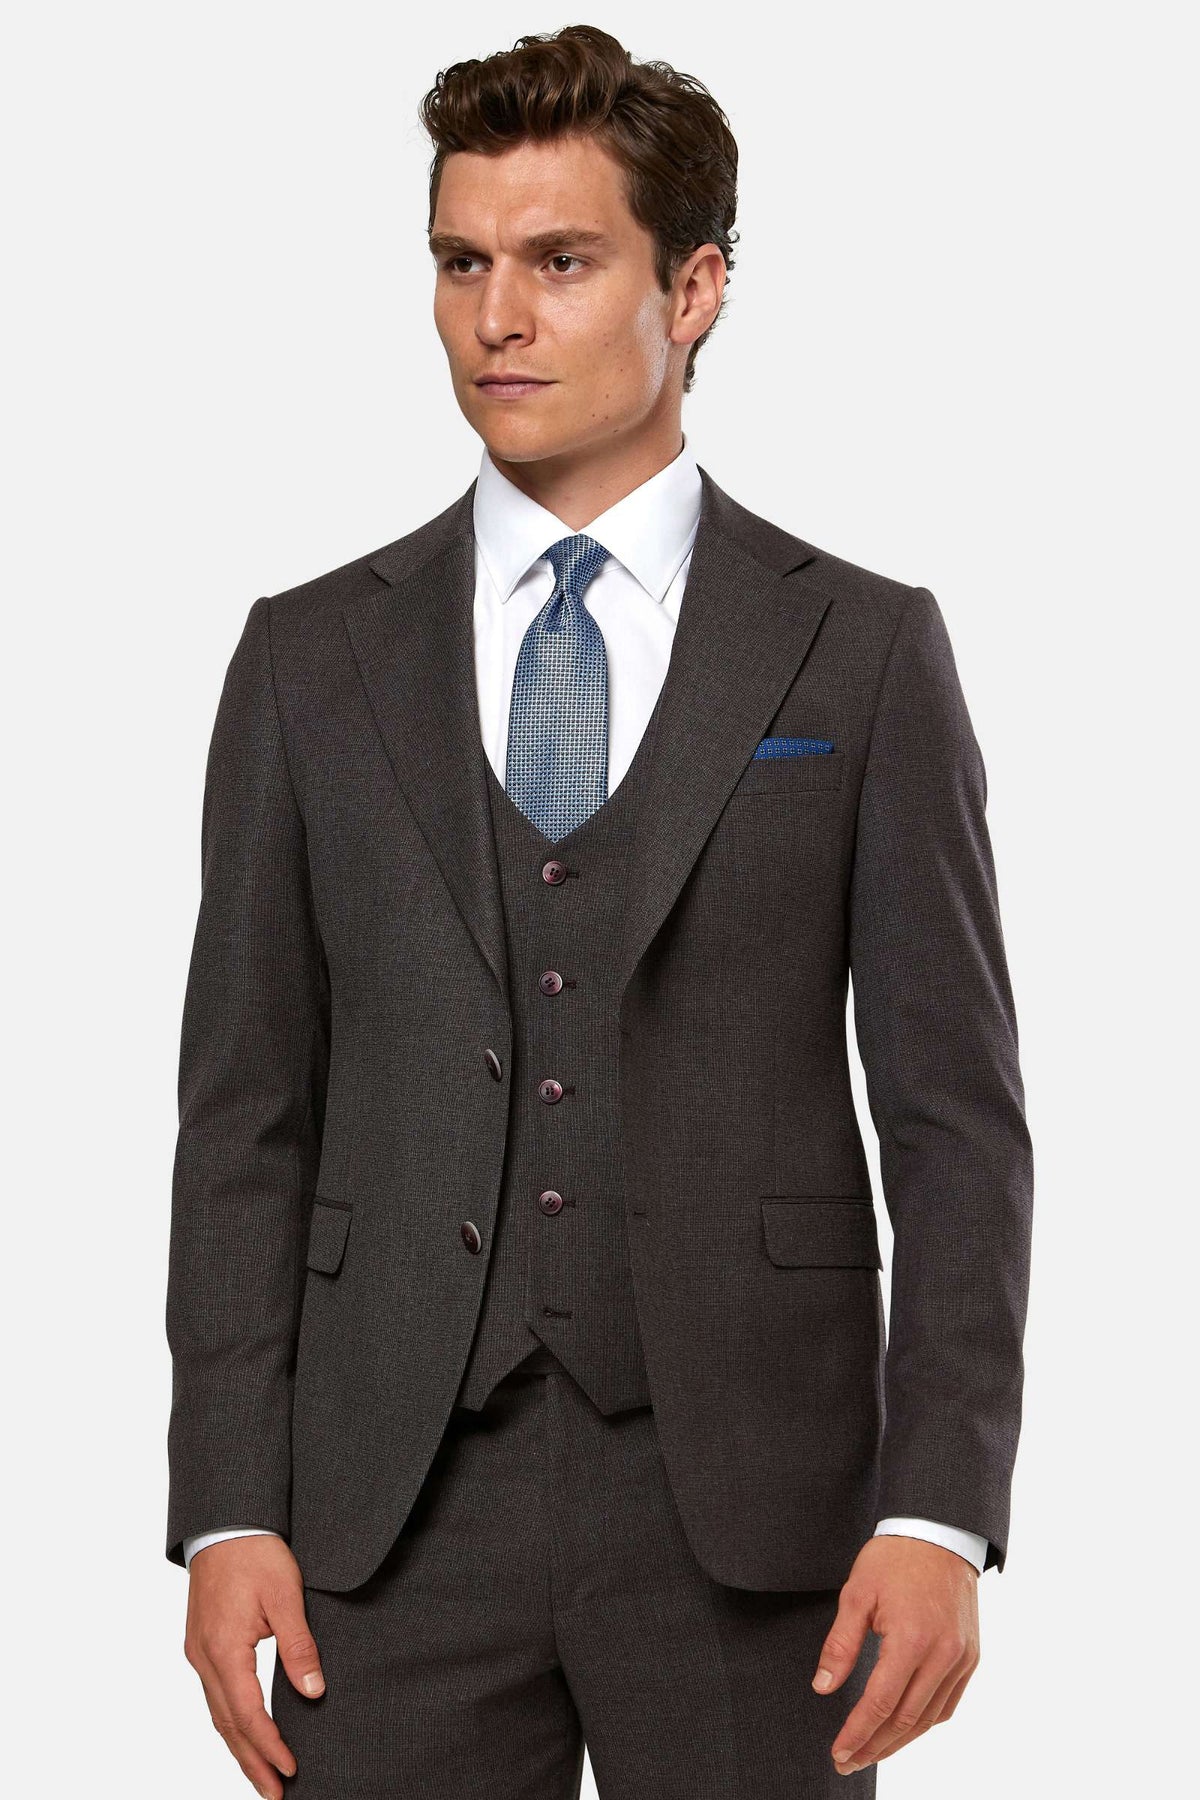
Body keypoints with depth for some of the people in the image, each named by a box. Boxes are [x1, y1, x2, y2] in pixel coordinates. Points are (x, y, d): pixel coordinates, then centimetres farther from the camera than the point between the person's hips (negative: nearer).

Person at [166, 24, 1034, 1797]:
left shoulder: (863, 652, 3)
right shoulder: (312, 657, 8)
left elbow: (956, 1118, 0)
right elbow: (247, 1119, 7)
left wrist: (941, 1515, -9)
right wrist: (227, 1514, -2)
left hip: (751, 1515, -1)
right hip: (398, 1514, 2)